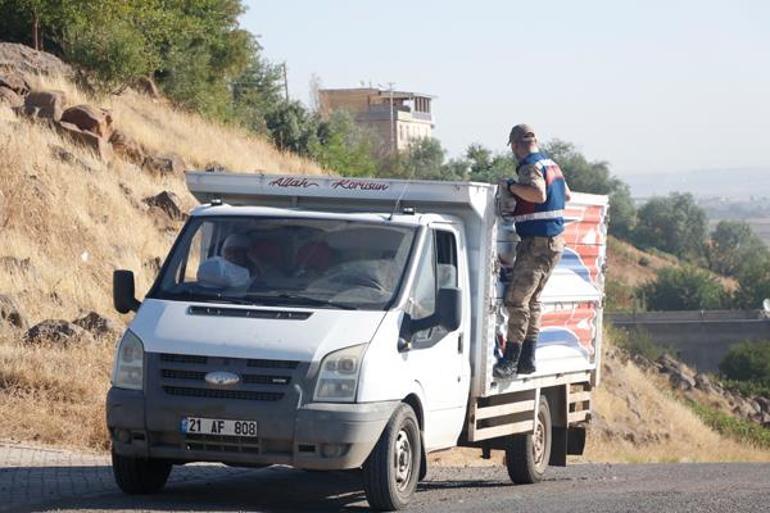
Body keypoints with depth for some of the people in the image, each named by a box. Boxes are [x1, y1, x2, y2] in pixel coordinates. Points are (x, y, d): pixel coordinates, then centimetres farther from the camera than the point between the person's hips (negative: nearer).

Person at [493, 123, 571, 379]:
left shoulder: (530, 167, -14)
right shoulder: (551, 164, 15)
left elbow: (538, 194, -32)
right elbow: (566, 194, 31)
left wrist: (511, 186, -21)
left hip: (536, 243, -10)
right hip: (555, 241, 10)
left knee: (516, 300, -10)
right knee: (532, 300, 14)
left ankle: (510, 360, -13)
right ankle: (527, 358, 15)